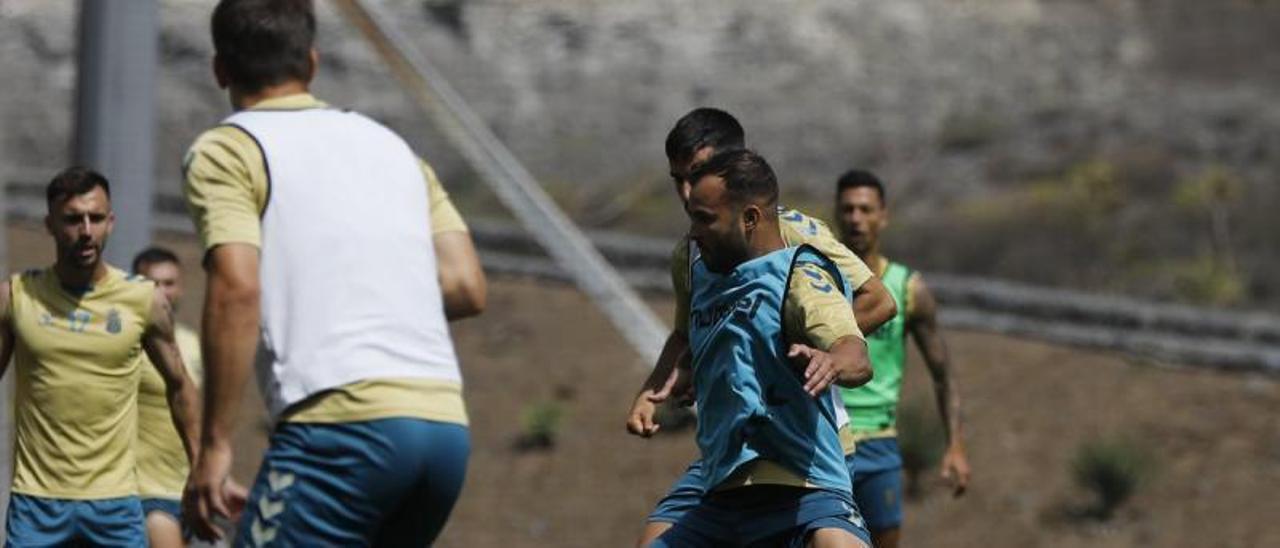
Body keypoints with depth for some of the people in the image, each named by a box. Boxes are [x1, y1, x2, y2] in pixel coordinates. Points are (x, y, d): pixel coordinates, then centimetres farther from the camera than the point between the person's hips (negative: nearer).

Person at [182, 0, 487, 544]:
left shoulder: (225, 150, 5)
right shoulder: (389, 143, 23)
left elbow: (236, 291, -10)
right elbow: (466, 289, 15)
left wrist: (214, 445, -9)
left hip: (343, 425, -7)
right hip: (446, 424, 7)